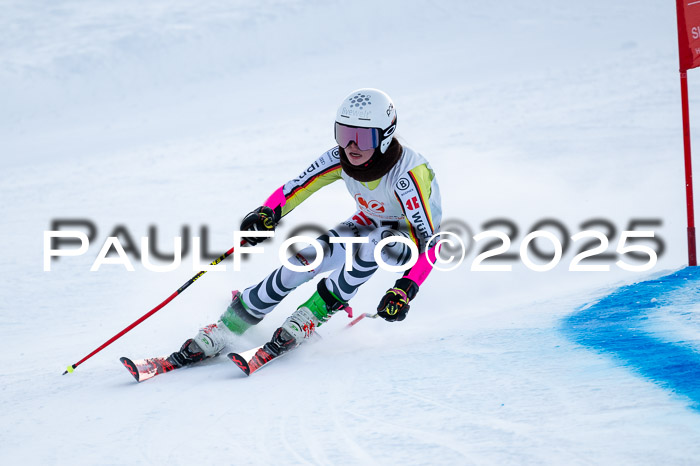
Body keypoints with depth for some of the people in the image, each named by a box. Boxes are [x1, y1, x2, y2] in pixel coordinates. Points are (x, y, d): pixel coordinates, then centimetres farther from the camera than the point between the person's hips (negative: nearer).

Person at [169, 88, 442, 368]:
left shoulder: (406, 175, -37)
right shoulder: (339, 159, -21)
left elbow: (428, 241, -37)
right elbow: (296, 187, -12)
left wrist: (405, 290, -47)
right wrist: (267, 213, -32)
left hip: (411, 235, -5)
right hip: (370, 223, 5)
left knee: (371, 242, -37)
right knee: (304, 262, -14)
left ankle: (313, 316, -21)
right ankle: (226, 328, -4)